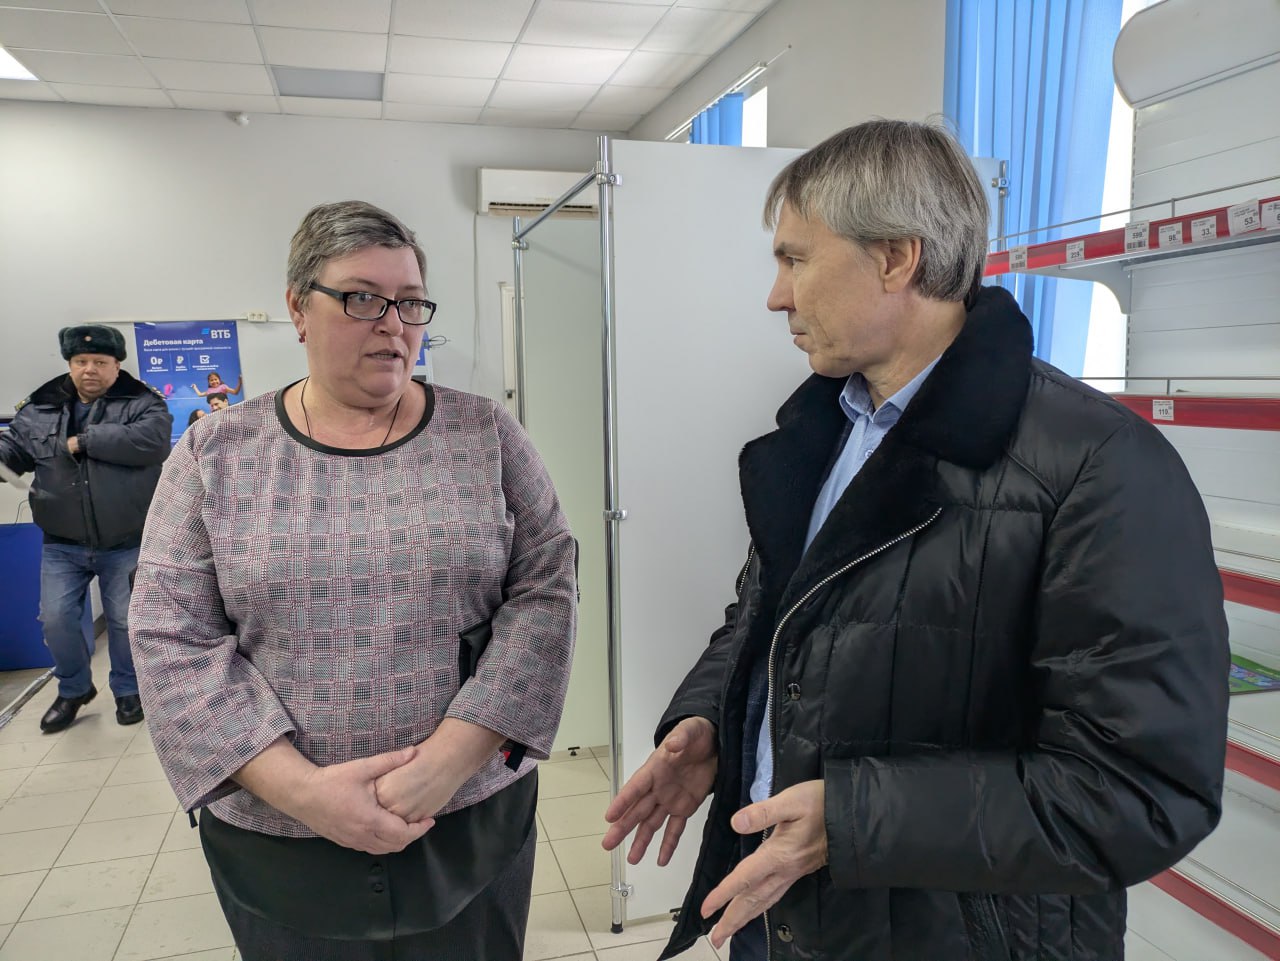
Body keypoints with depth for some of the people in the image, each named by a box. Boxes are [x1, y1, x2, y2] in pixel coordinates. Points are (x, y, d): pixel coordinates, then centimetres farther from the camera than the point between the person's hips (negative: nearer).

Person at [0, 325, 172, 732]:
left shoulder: (142, 403, -7)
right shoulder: (39, 407, 6)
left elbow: (151, 440, -25)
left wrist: (83, 441, -20)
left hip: (126, 545, -3)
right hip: (62, 545, 3)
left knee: (124, 621, 8)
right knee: (56, 618, 5)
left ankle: (128, 690, 29)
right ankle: (73, 689, 30)